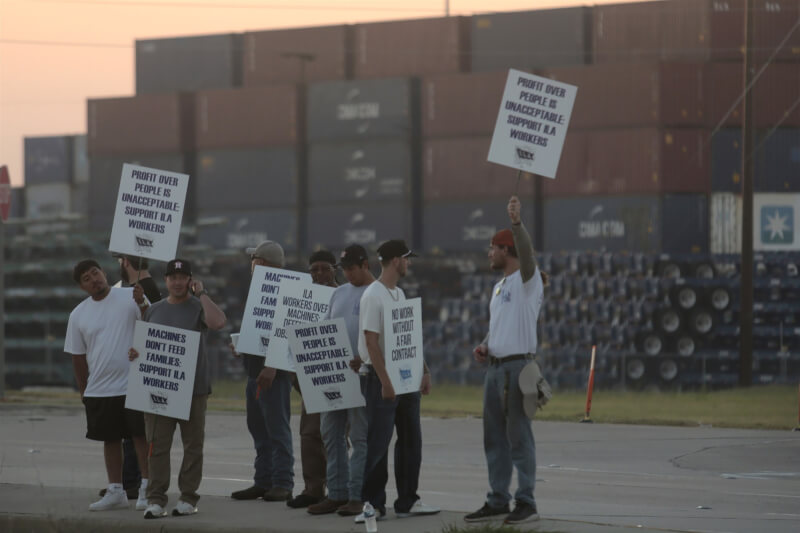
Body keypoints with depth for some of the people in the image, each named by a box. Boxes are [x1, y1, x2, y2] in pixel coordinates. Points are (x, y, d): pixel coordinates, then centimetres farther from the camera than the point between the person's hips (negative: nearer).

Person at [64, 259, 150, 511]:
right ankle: (115, 492, 21)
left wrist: (143, 305, -30)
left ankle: (146, 489, 5)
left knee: (141, 436, -1)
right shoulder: (78, 315, 6)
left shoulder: (130, 297, -3)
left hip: (134, 384, -4)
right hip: (100, 390, 4)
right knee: (110, 440, 12)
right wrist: (84, 392, 13)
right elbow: (78, 357, 12)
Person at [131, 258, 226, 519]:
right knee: (158, 445, -1)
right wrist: (135, 352, -2)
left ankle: (188, 497, 11)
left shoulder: (198, 307, 1)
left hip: (194, 388, -3)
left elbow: (218, 322, -20)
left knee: (192, 444, 3)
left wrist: (202, 293, -13)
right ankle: (156, 499, 1)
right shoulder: (154, 310, 14)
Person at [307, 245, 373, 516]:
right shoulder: (339, 293, 18)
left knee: (360, 436, -4)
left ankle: (358, 496, -3)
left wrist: (364, 358, -25)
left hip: (362, 373, -7)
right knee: (331, 433, 7)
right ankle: (337, 493, 12)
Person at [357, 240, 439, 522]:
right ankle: (372, 504, 0)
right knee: (378, 443, -5)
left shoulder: (400, 294, 14)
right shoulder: (373, 296, -13)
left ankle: (407, 501, 17)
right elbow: (371, 342, -18)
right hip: (382, 377, -9)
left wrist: (424, 371, 14)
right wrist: (385, 382, -21)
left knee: (410, 441, 10)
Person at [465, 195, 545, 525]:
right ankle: (498, 500, 18)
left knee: (518, 436, -9)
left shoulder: (527, 279, -7)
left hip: (517, 366, -9)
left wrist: (517, 223, -43)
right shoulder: (499, 286, 21)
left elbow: (527, 254, -28)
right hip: (494, 367, 9)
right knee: (494, 437, 11)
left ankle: (526, 503, -7)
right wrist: (484, 346, 8)